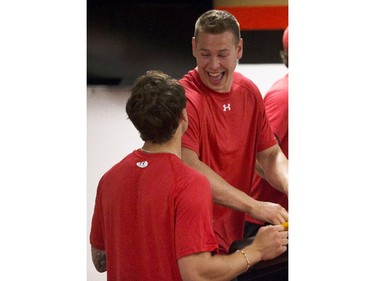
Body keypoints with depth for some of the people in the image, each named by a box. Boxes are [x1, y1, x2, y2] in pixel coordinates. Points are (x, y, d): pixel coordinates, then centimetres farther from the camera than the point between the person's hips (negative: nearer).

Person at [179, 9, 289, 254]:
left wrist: (291, 188, -13)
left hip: (234, 234, 6)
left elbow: (270, 154, 10)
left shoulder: (249, 92, 5)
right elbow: (188, 167, -28)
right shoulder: (185, 98, -18)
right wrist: (254, 206, -31)